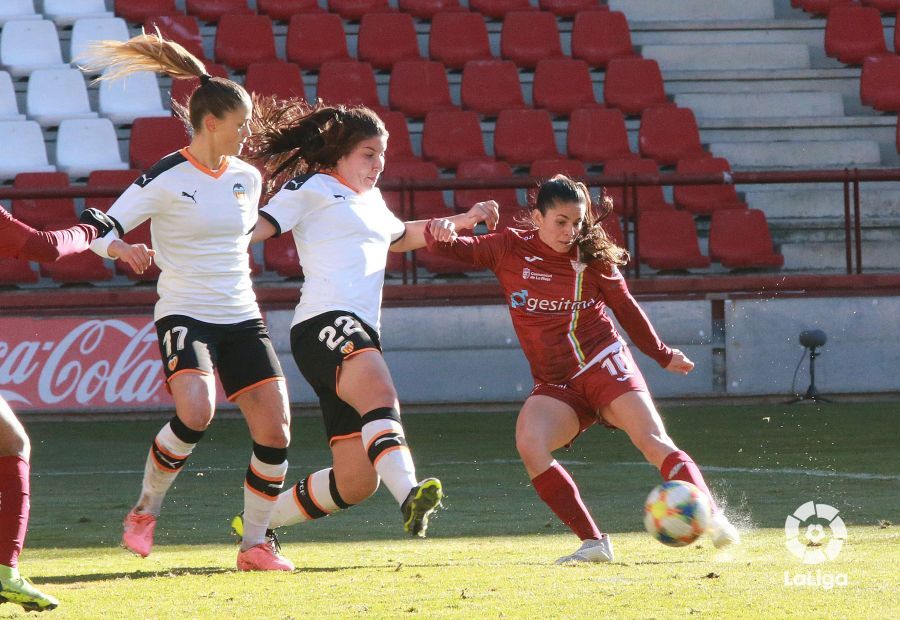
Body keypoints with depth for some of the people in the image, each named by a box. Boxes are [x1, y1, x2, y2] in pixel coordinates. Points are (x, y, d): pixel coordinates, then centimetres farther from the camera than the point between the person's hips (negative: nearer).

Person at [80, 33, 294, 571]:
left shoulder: (248, 177, 8)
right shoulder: (165, 179, -10)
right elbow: (100, 228, -12)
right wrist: (116, 247, -28)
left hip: (242, 318, 6)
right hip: (184, 316, -6)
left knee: (276, 431, -5)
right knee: (197, 411, -30)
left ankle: (256, 543, 10)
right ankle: (145, 511, -6)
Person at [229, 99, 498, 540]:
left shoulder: (370, 199, 29)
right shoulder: (312, 187, 4)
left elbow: (399, 236, 49)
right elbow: (259, 227, -4)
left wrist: (461, 221, 49)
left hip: (361, 335, 9)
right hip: (325, 322, -9)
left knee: (356, 481, 3)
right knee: (381, 397, -38)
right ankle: (409, 495, -61)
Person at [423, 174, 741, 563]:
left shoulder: (592, 256, 4)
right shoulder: (510, 249, 5)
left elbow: (625, 307, 17)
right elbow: (454, 249, 5)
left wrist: (662, 355, 28)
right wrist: (438, 233, -20)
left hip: (605, 367, -1)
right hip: (555, 385, 1)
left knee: (654, 442, -21)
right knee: (529, 444, -28)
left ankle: (711, 518, -20)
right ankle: (593, 542, -24)